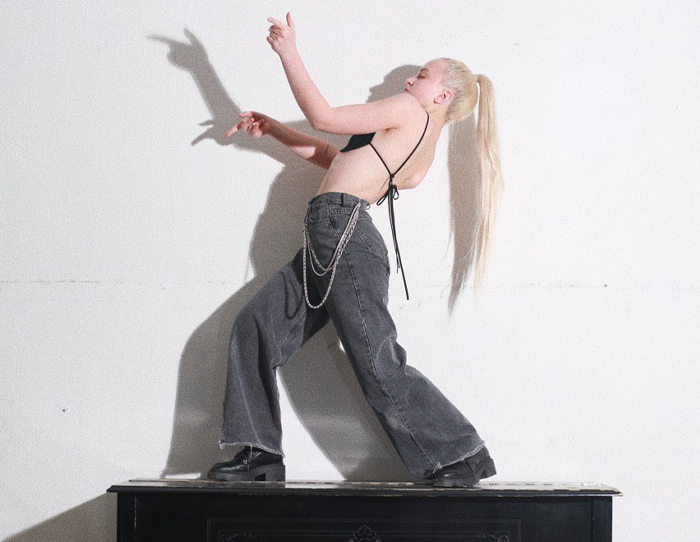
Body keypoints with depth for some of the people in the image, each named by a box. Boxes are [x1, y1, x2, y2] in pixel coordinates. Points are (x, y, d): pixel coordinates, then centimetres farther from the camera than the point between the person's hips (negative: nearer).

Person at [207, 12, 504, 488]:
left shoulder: (411, 112, -2)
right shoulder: (424, 147, 24)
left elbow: (324, 116, -5)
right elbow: (331, 156, 30)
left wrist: (289, 53, 2)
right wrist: (271, 129, 30)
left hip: (345, 235, -10)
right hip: (328, 241, 10)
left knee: (379, 365, -9)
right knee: (255, 329, 7)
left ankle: (462, 457, 1)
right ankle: (260, 454, 7)